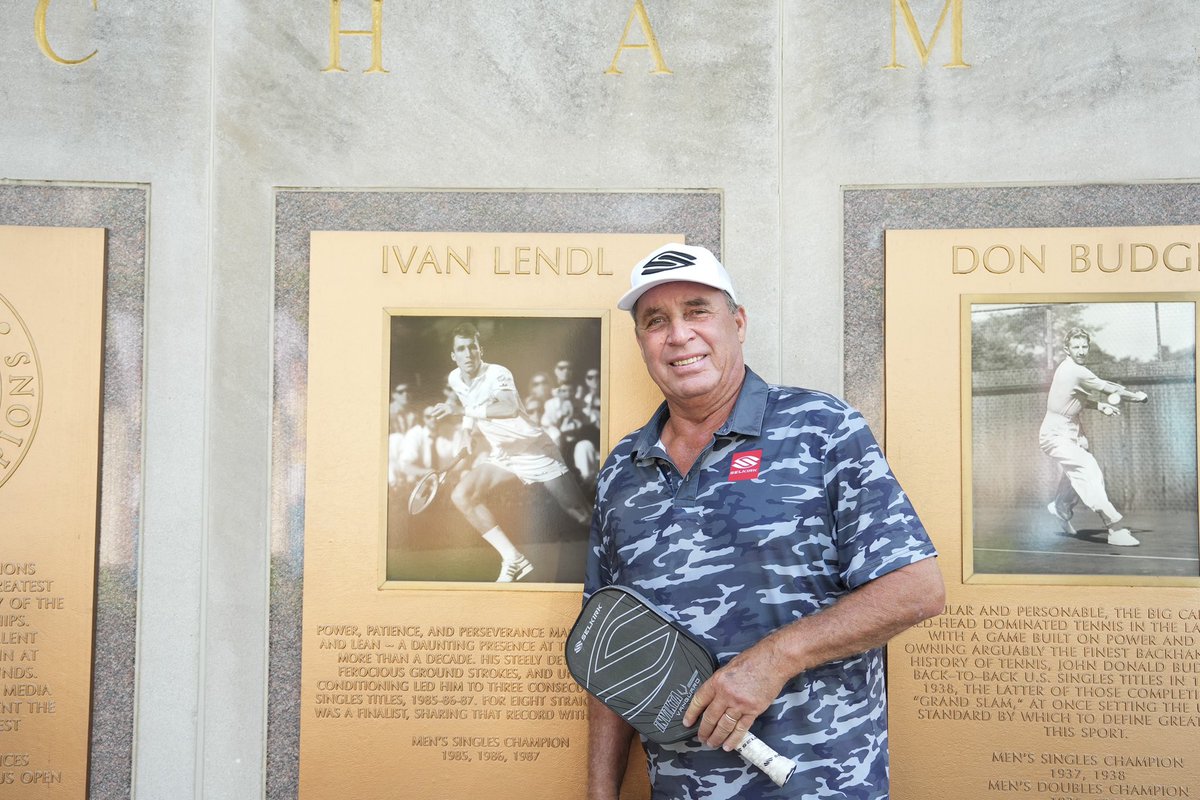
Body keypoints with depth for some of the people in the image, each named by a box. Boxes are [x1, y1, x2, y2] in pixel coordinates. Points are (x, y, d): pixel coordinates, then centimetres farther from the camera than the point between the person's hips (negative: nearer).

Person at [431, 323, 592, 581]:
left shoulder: (498, 374, -21)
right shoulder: (455, 379, 1)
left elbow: (510, 408, -42)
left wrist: (462, 409, -44)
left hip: (536, 450, -6)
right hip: (501, 455, 6)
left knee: (584, 516, -11)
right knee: (461, 495, -16)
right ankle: (513, 560, -12)